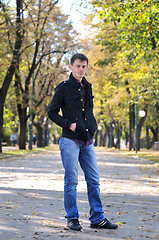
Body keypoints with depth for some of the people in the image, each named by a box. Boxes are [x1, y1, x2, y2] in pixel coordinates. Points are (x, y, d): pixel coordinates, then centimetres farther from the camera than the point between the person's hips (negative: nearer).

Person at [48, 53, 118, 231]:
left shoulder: (87, 88, 15)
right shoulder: (64, 88, -3)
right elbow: (52, 112, -2)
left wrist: (93, 125, 11)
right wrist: (68, 124, -14)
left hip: (87, 142, 6)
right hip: (70, 141, -6)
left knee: (93, 180, 5)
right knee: (71, 181, -3)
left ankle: (97, 218, 11)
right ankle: (72, 219, 6)